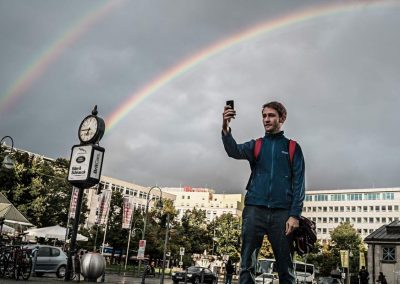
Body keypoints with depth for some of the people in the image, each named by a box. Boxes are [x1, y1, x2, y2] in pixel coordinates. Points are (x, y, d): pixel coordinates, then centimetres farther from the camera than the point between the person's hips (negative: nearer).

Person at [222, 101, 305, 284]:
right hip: (255, 209, 1)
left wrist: (295, 215, -7)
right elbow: (235, 151, -7)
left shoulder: (292, 148, 12)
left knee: (286, 266, 2)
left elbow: (298, 183, 5)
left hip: (282, 212, -1)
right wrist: (226, 129, -26)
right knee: (247, 264, -3)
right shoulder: (255, 145, 15)